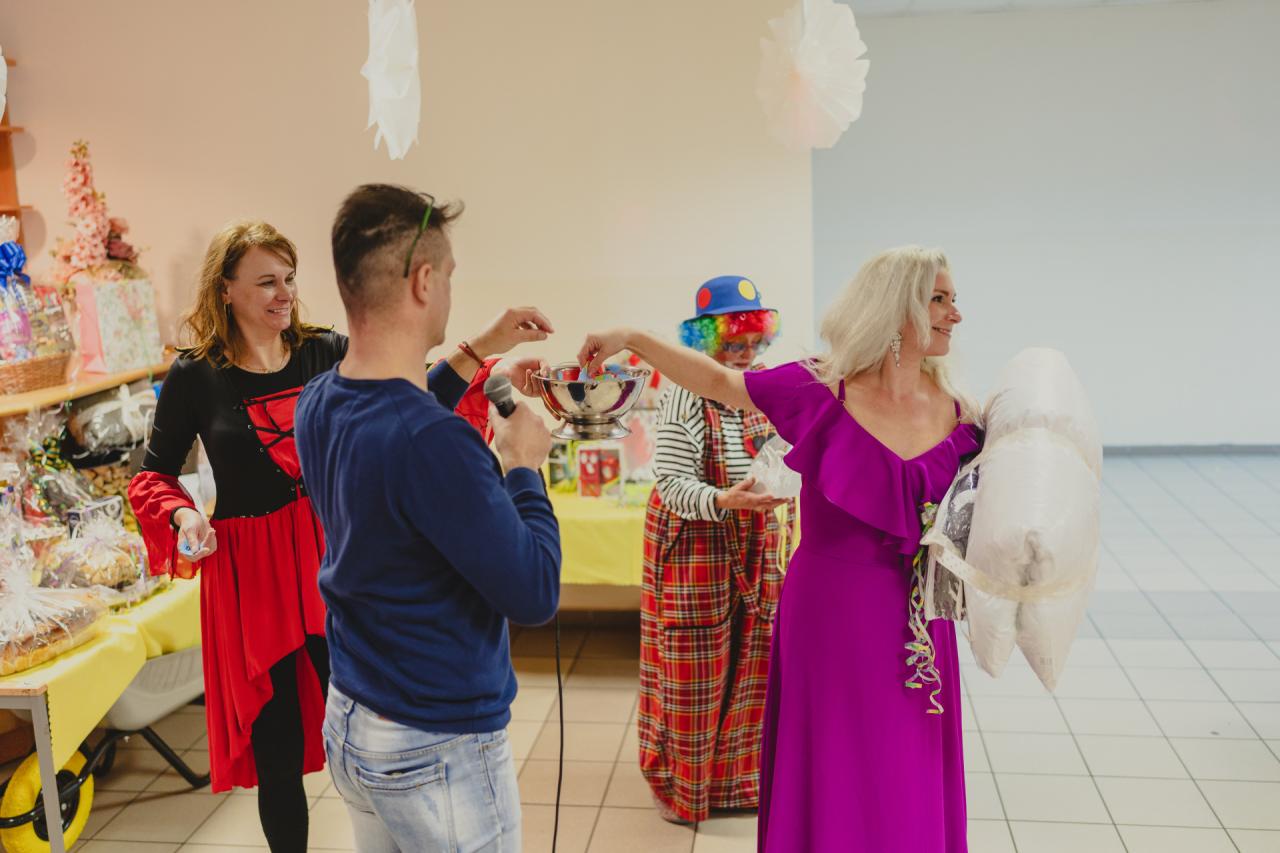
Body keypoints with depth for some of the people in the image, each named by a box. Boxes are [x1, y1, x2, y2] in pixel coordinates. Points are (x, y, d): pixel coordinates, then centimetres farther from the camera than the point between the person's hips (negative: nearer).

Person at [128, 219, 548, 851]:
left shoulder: (326, 353, 1)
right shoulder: (195, 376, -4)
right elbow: (155, 474, 7)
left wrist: (482, 347, -19)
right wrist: (183, 515, -13)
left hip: (336, 557, 2)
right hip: (251, 573, -1)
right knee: (277, 745, 11)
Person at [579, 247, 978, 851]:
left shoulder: (956, 416, -1)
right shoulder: (822, 392, -10)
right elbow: (718, 381, 0)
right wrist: (632, 340, -3)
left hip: (917, 625, 3)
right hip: (831, 618, -3)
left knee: (910, 792, 13)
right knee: (834, 784, 10)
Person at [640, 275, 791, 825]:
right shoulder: (684, 399, -17)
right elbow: (672, 484, -19)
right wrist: (724, 501, -35)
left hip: (754, 545, 6)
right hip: (695, 546, -6)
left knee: (748, 662, 13)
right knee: (694, 670, 3)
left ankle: (735, 774, 30)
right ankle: (679, 781, 22)